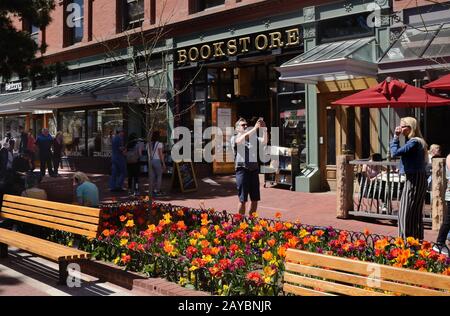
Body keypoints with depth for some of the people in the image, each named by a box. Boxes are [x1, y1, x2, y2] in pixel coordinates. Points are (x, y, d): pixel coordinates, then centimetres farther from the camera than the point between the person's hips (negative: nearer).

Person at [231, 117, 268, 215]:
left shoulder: (253, 138, 15)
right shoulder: (234, 138, 3)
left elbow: (264, 141, -1)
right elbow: (240, 140, -19)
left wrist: (264, 129, -18)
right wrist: (254, 128, -24)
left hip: (254, 170, 4)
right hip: (242, 170, -4)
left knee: (255, 199, 9)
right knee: (243, 200, -2)